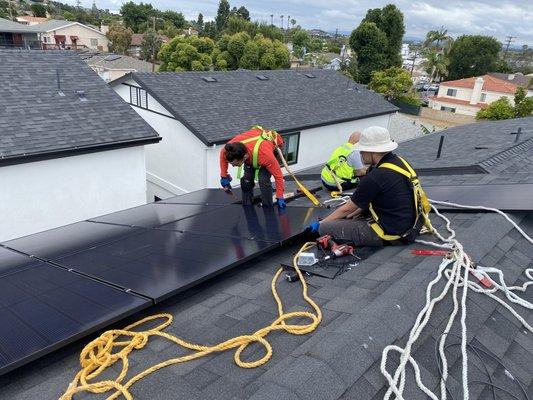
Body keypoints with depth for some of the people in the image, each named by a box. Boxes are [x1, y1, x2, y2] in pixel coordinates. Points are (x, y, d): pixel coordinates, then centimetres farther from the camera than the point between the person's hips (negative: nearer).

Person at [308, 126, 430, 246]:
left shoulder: (375, 178, -25)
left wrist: (320, 223, 2)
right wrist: (355, 212, 14)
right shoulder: (398, 161, 2)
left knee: (325, 228, -14)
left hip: (392, 232, -9)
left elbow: (347, 209, -12)